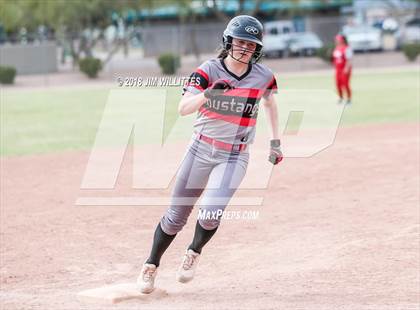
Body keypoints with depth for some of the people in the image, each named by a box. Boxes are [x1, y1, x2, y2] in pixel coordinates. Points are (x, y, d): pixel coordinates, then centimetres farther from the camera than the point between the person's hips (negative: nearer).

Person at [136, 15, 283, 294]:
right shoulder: (208, 71, -10)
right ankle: (151, 265, 26)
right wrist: (208, 93, -41)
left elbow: (270, 102, 21)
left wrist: (276, 141, 19)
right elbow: (183, 109, -23)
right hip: (201, 150, 0)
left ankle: (194, 253, 12)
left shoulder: (263, 76, -2)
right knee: (176, 216, 5)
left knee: (210, 214, -19)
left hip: (235, 157, 0)